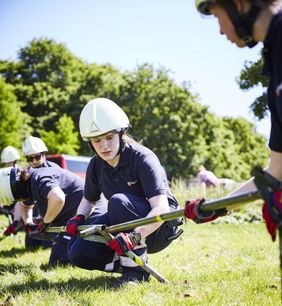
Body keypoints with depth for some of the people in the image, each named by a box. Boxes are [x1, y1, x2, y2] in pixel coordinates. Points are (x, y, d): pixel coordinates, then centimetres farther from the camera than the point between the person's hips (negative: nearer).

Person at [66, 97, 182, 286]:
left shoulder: (142, 158, -23)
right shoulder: (96, 165, -3)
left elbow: (161, 208, -34)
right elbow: (89, 199, 16)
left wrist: (134, 236, -49)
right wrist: (79, 218, -7)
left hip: (161, 226, -6)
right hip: (126, 225, 6)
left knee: (118, 201, -34)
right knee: (79, 254, -13)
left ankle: (136, 270, -22)